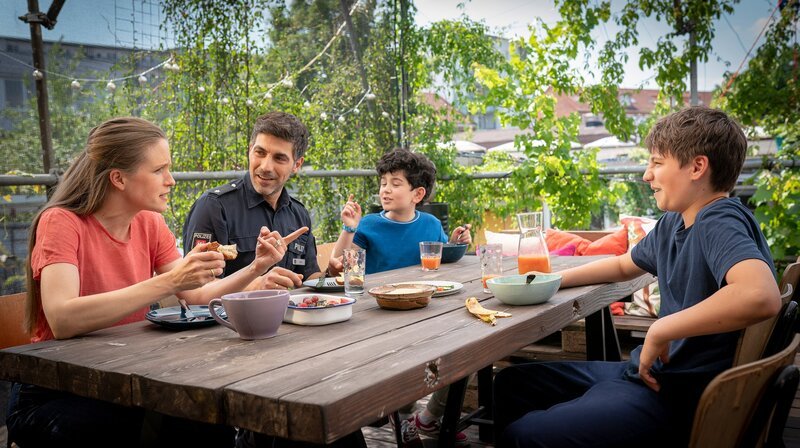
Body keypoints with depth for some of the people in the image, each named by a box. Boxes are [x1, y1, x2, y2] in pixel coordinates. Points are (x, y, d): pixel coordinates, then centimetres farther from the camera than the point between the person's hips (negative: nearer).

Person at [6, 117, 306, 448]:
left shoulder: (150, 225, 2)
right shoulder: (61, 222, -16)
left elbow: (197, 297, 1)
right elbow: (62, 320, -33)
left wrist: (255, 268, -13)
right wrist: (168, 281, -35)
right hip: (52, 396, -5)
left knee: (213, 421, -17)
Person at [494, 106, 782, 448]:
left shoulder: (719, 223, -19)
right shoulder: (672, 224, 8)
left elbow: (761, 295, -39)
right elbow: (623, 266, 27)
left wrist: (660, 330, -29)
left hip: (678, 395, -9)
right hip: (646, 371, 10)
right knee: (509, 384, 14)